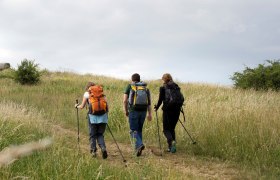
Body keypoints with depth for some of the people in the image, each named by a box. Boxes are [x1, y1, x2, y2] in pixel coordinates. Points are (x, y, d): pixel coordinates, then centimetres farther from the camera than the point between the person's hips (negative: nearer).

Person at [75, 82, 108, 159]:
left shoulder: (87, 93, 8)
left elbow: (82, 106, 9)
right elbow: (106, 105, 11)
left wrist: (77, 106, 29)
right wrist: (106, 114, 23)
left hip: (93, 116, -3)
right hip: (103, 116, 3)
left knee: (92, 135, 11)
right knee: (100, 134, 13)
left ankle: (93, 151, 9)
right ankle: (103, 148, -7)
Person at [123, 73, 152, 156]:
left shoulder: (129, 86, 4)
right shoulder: (145, 88, 12)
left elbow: (125, 100, -2)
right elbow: (149, 101, 4)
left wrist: (126, 111, 11)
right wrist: (150, 114, 3)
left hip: (133, 111, -4)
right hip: (143, 111, 4)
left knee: (133, 131, 1)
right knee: (139, 130, 16)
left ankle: (140, 144, -23)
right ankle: (138, 149, 15)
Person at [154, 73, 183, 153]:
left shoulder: (163, 88, -4)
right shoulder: (177, 87, 9)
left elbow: (160, 100, -5)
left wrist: (156, 107, 11)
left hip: (167, 110, -5)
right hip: (176, 110, 5)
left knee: (166, 129, 4)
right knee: (172, 128, 18)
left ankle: (171, 141, -23)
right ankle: (171, 146, 12)